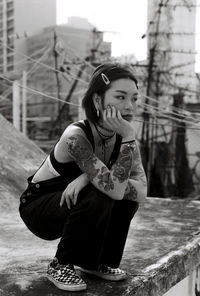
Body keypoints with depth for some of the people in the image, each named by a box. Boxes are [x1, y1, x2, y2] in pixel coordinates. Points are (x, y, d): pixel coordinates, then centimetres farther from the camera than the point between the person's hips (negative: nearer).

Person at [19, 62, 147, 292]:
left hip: (73, 205, 6)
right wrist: (129, 137, -41)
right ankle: (61, 264, -9)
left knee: (128, 193, -18)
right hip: (38, 207, -6)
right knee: (99, 195, -32)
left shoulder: (122, 136, -13)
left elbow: (142, 191, -23)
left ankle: (96, 262, 4)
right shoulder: (76, 136, -33)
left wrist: (91, 177, -35)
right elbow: (113, 189, -40)